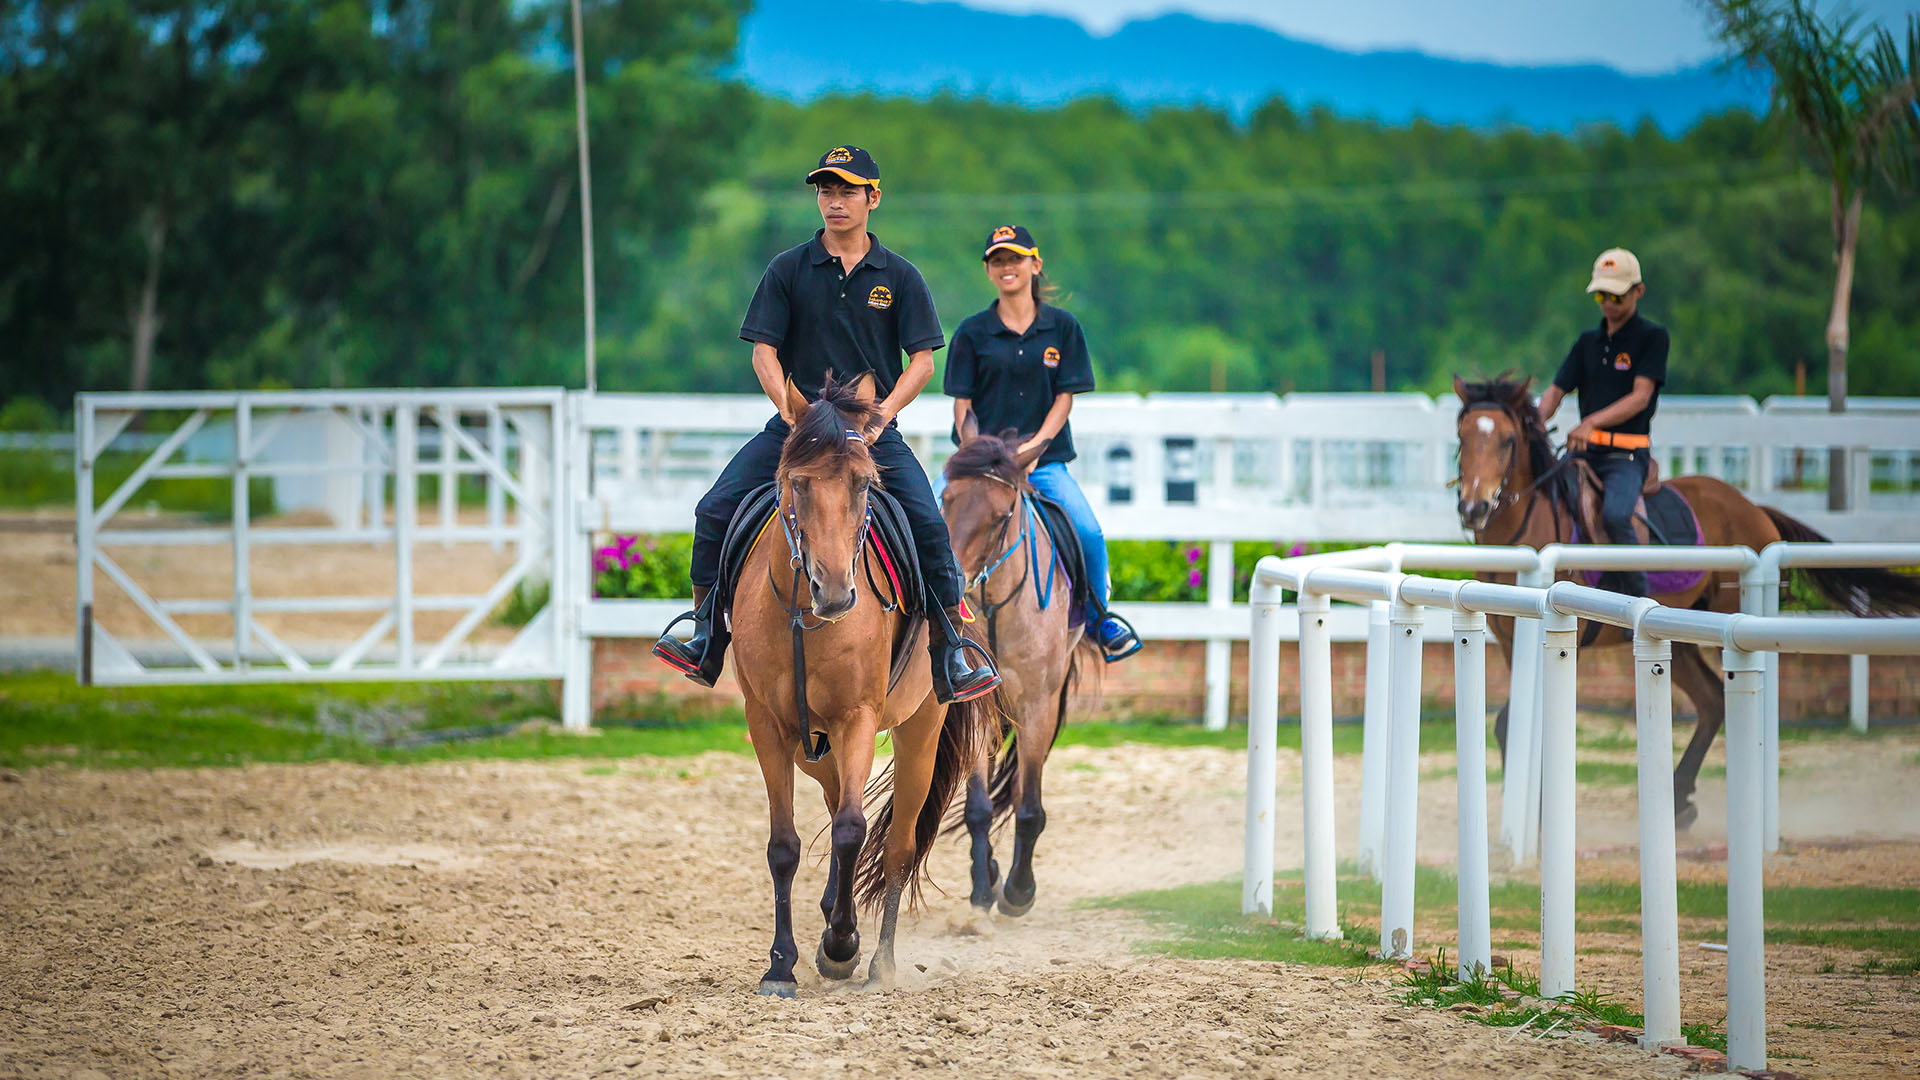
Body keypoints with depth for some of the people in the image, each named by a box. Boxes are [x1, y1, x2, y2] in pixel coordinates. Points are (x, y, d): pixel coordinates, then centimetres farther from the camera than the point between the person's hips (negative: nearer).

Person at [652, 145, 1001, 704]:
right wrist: (790, 408, -13)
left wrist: (882, 413, -12)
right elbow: (764, 350, 3)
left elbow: (922, 359, 3)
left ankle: (950, 655, -12)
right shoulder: (789, 270, 6)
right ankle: (705, 640, -2)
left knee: (929, 525, -21)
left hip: (874, 428, -1)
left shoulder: (898, 276, 5)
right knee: (715, 510, -13)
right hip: (795, 425, 1)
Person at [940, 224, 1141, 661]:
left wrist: (1032, 448, -10)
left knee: (1088, 533, -20)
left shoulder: (1063, 326, 7)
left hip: (1044, 459, 0)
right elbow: (962, 403, 5)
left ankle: (1099, 617, 5)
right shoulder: (973, 332, 7)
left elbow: (1065, 397, 4)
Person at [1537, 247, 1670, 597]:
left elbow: (1640, 397, -11)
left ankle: (1639, 598, -19)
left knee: (1615, 515, -33)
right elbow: (1556, 391, 13)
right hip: (1585, 450, 6)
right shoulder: (1589, 342, 17)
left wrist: (1592, 423, -23)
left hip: (1627, 453, -6)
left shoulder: (1652, 337, 0)